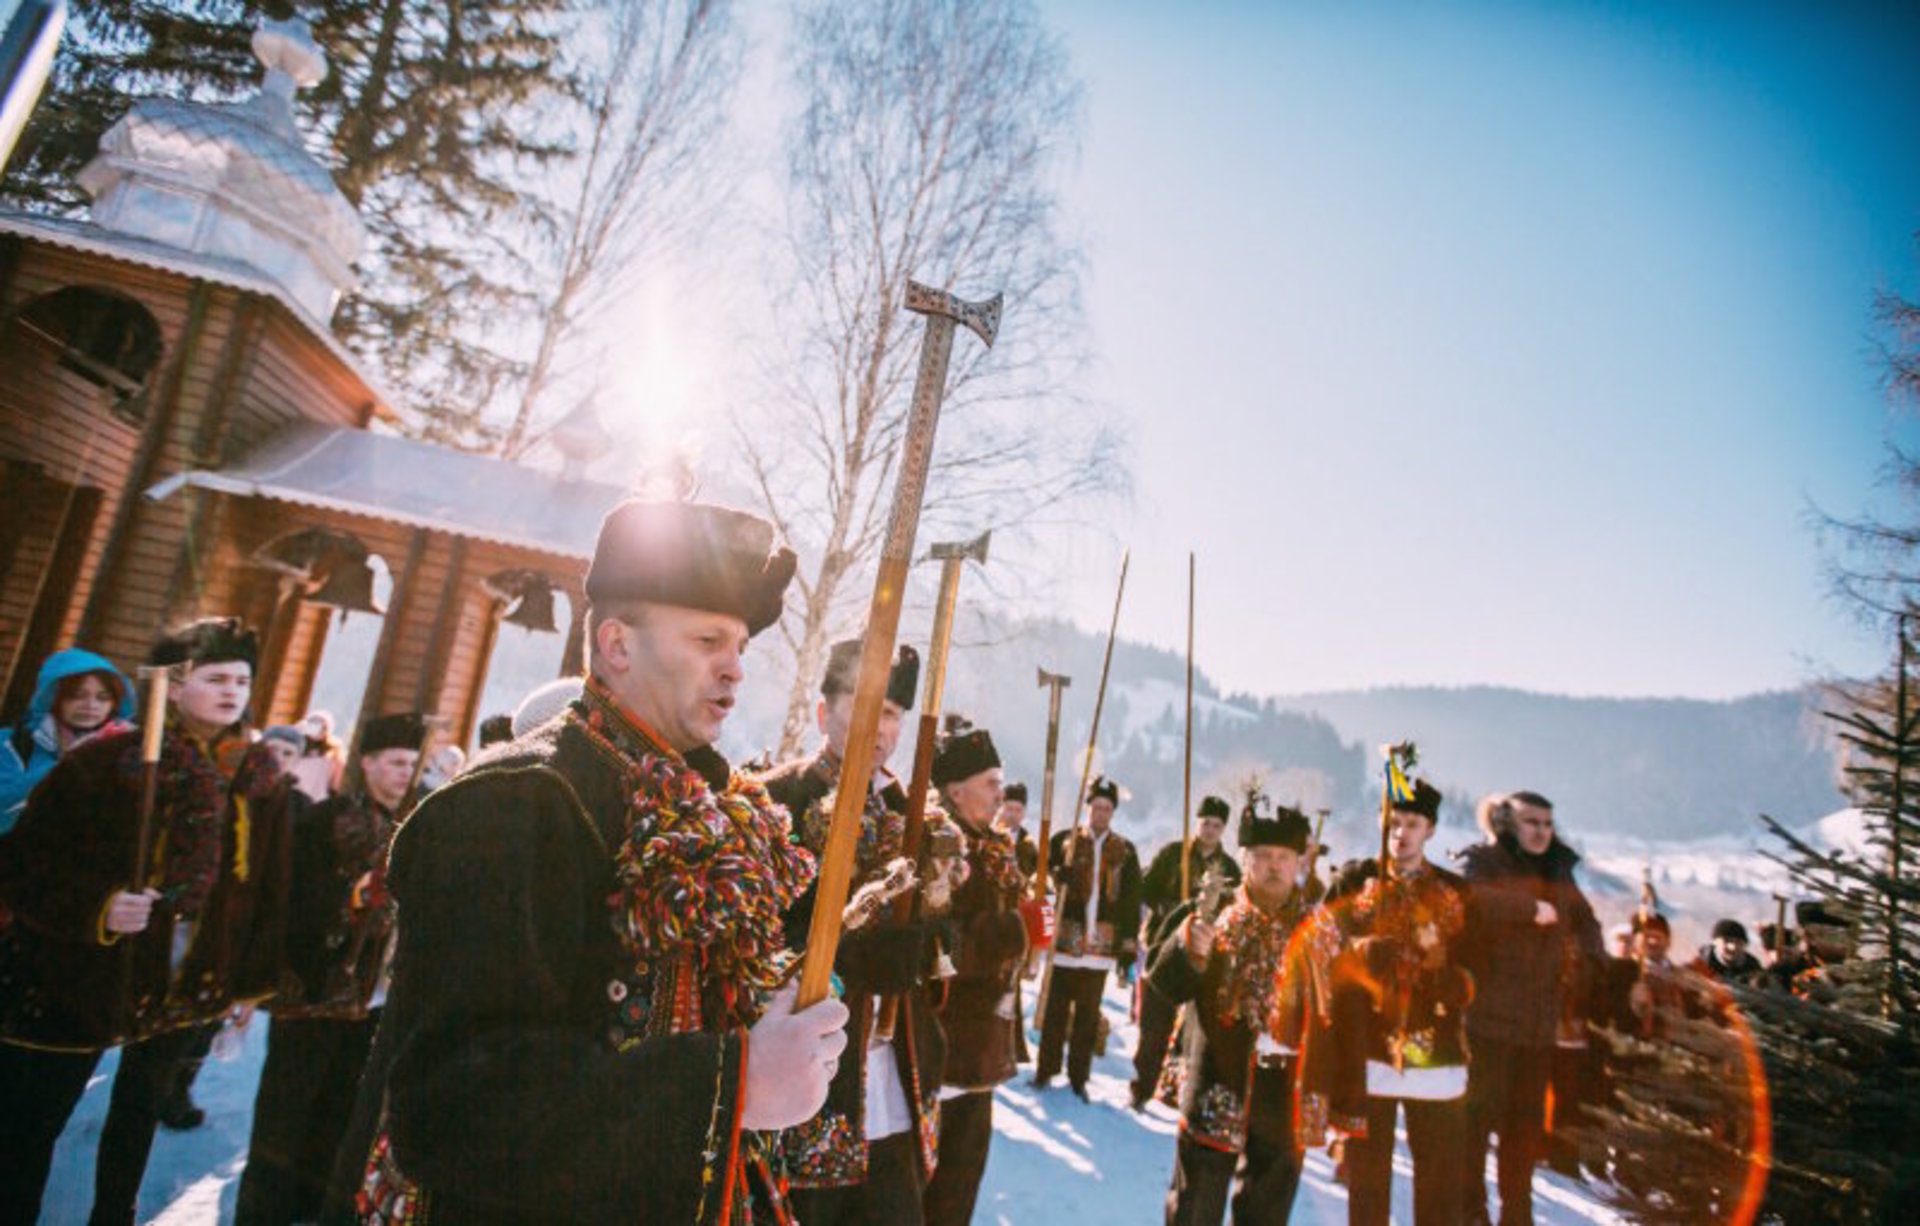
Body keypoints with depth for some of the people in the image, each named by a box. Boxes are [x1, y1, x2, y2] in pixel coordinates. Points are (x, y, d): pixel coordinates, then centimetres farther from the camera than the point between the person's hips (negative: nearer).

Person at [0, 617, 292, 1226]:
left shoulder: (259, 777, -3)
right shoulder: (109, 759, -15)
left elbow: (267, 885, 4)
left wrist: (253, 980, 7)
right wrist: (96, 907, -29)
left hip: (186, 987, 4)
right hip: (78, 979, -4)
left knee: (140, 1112, 22)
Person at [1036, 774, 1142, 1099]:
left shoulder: (1125, 851, 7)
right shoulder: (1066, 840, 4)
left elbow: (1132, 902, 6)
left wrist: (1129, 946, 2)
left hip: (1101, 947, 1)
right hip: (1065, 942, -1)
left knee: (1088, 1015, 10)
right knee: (1055, 1011, 6)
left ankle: (1078, 1077, 21)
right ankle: (1045, 1071, 20)